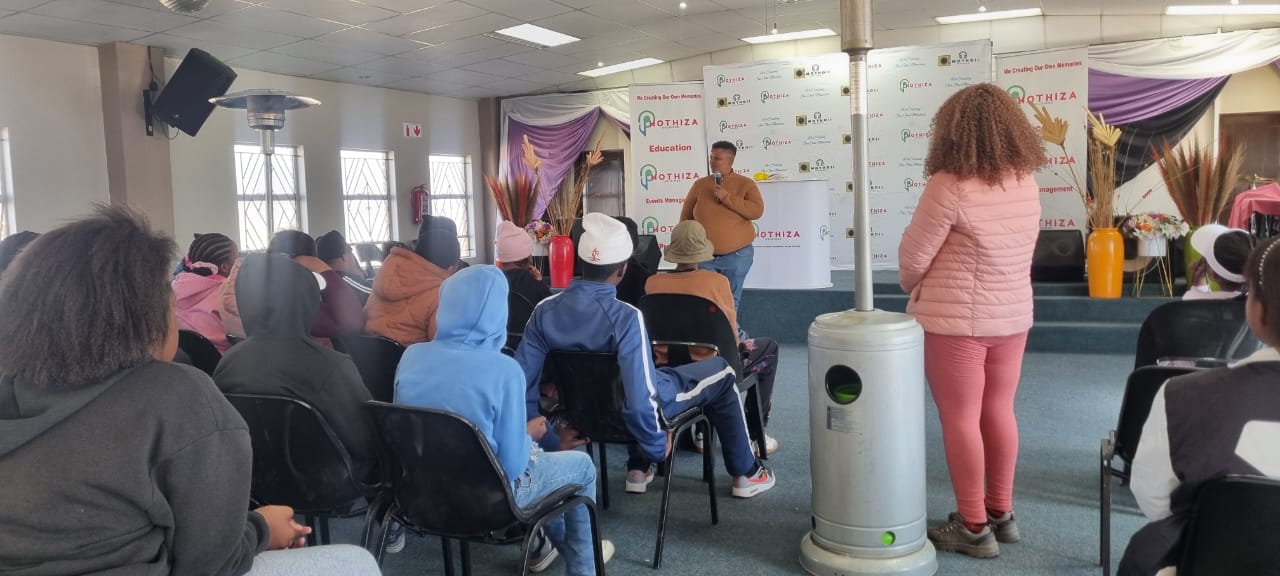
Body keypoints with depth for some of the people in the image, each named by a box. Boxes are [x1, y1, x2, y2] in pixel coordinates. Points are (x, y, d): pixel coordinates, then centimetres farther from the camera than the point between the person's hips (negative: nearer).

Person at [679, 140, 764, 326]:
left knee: (731, 302, 8)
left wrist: (727, 197, -20)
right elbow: (686, 217, 11)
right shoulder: (700, 184, 5)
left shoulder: (746, 184, -2)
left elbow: (757, 211, -17)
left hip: (736, 255, -2)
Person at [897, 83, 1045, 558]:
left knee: (960, 418, 3)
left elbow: (914, 256, -13)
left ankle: (974, 527, 12)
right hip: (1012, 315, 7)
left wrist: (911, 287, 7)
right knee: (998, 411, 17)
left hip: (955, 318, -7)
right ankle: (1001, 513, 29)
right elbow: (1017, 250, 9)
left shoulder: (950, 185, -19)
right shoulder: (1026, 182, 2)